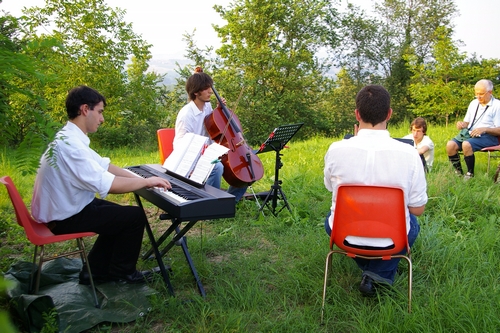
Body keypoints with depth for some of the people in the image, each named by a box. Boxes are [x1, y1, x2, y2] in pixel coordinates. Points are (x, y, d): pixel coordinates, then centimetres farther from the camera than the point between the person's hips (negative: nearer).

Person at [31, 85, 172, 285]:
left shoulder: (69, 137, 4)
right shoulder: (71, 145, -29)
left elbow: (103, 165, 8)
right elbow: (106, 184, -33)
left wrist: (141, 180, 1)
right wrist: (147, 182, -19)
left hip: (66, 208, 10)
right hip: (66, 218, -10)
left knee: (120, 215, 22)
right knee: (135, 216, -5)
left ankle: (95, 270, 27)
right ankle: (122, 272, 15)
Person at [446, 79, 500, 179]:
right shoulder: (473, 103, 18)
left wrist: (484, 129, -23)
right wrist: (462, 125, -1)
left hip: (488, 137, -6)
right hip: (470, 134, 6)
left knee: (467, 144, -35)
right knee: (450, 144, -22)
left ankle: (470, 174, -19)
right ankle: (458, 173, -12)